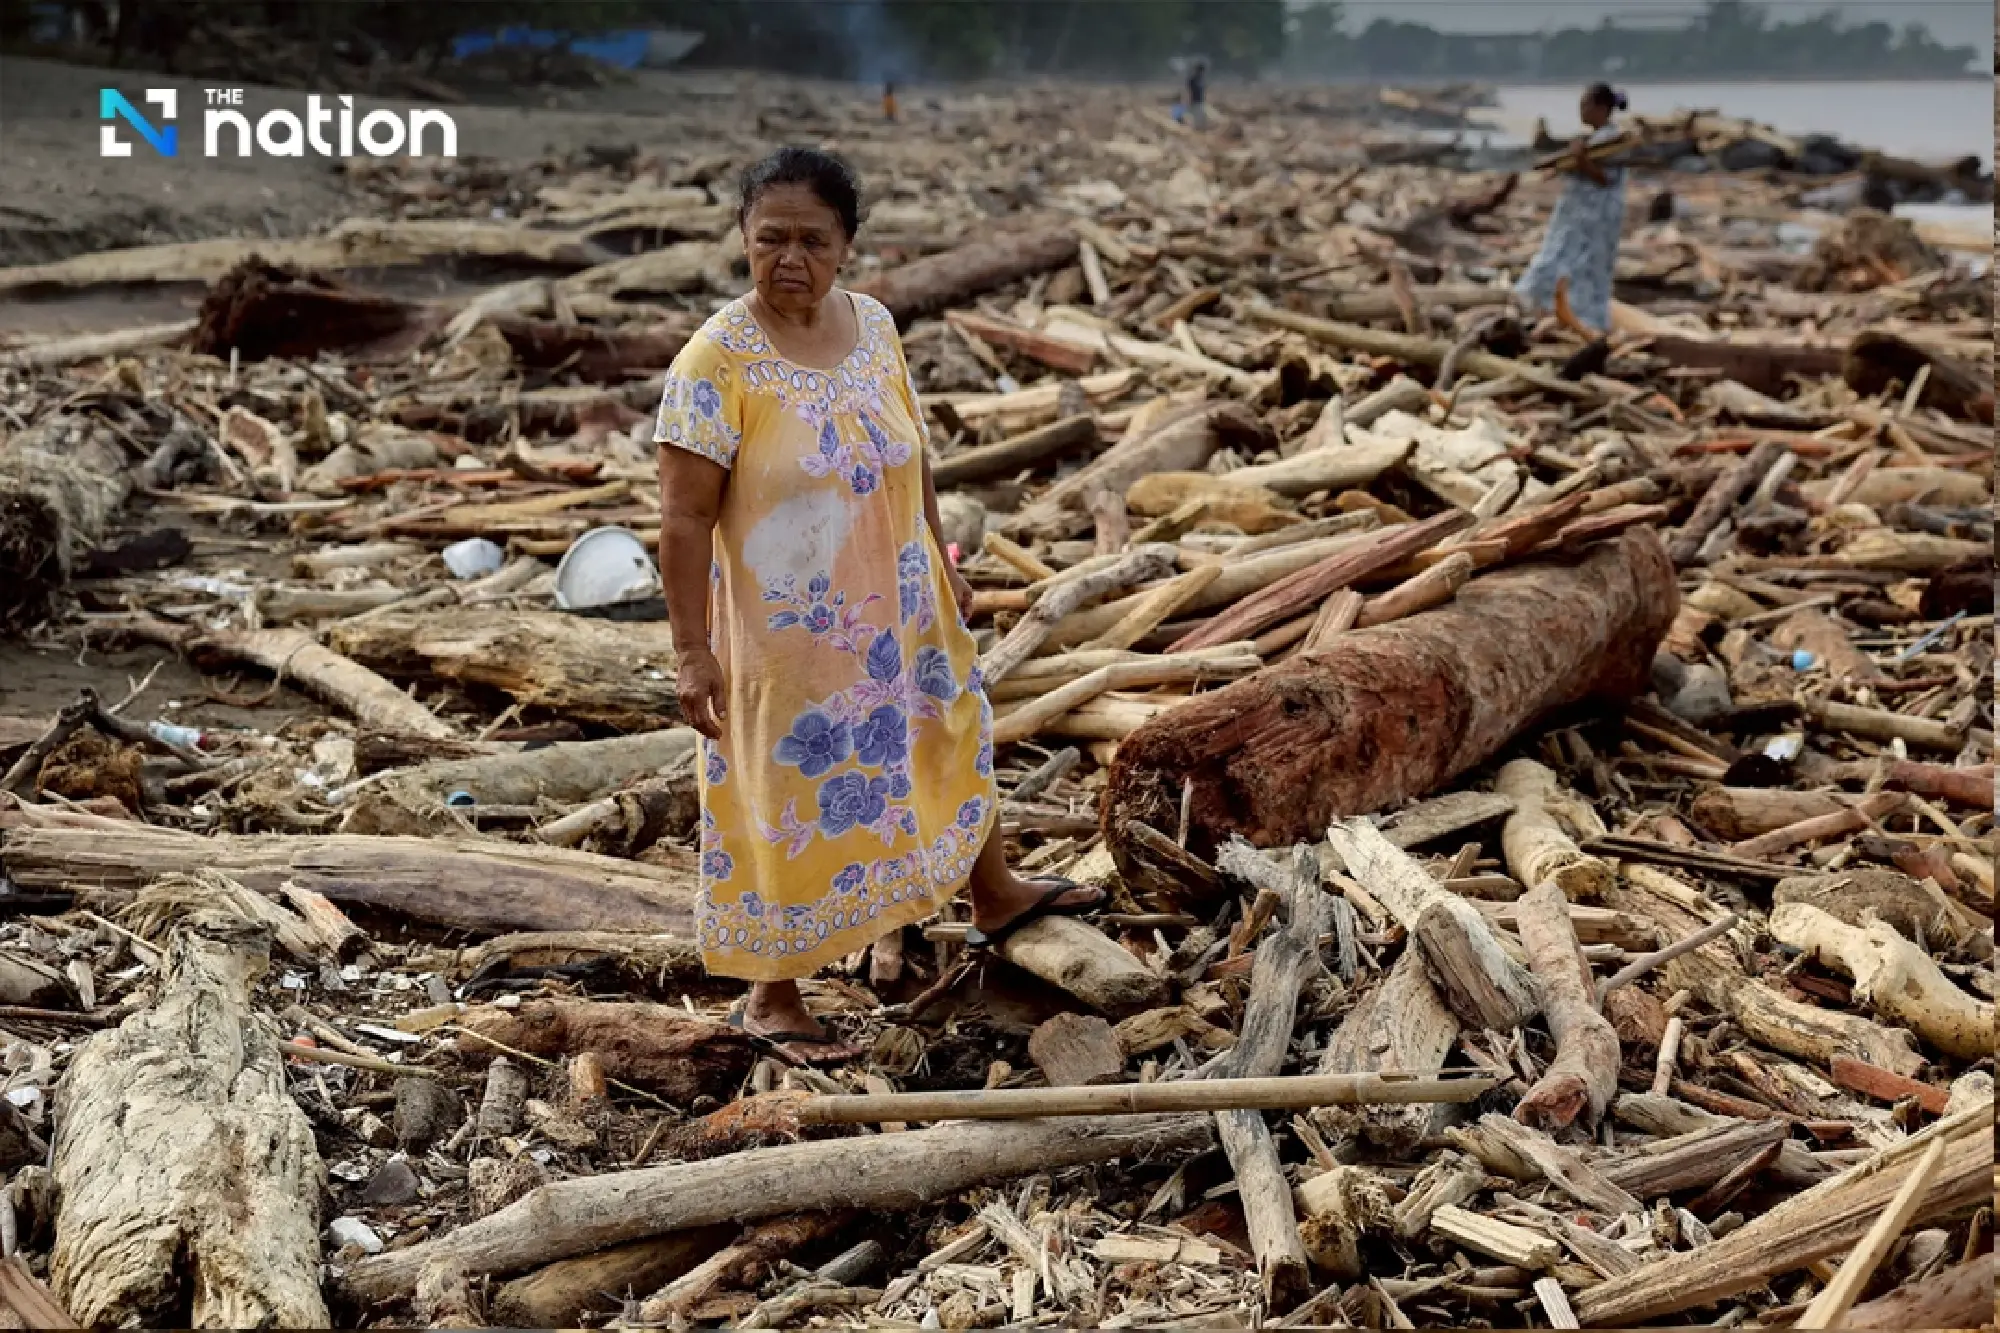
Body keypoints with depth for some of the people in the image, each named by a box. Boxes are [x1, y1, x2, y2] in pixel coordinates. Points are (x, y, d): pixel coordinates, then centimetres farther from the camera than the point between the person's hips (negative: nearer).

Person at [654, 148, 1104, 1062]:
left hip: (898, 613, 7)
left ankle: (994, 897, 51)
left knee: (951, 744, 25)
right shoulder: (716, 360, -20)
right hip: (788, 634, -6)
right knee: (789, 803, 7)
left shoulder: (874, 326, -2)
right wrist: (693, 652, -21)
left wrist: (942, 569, 16)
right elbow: (685, 516, -19)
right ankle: (770, 996, 27)